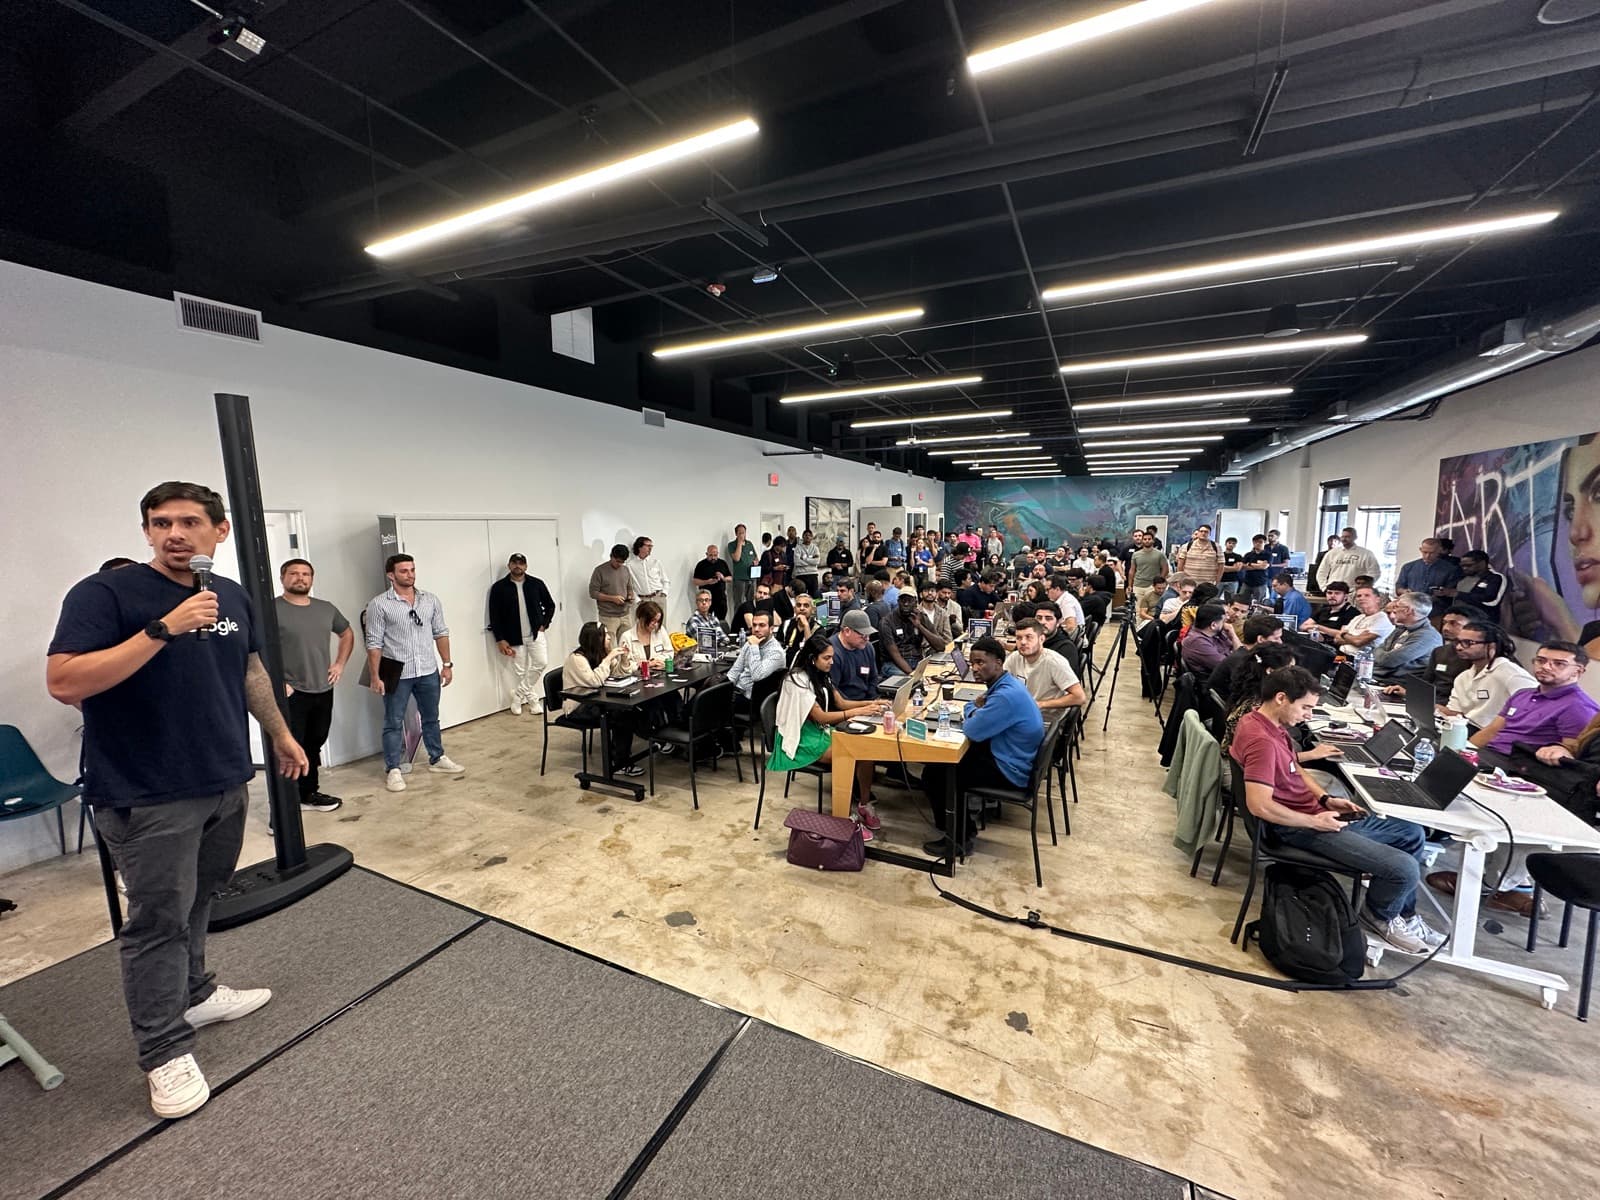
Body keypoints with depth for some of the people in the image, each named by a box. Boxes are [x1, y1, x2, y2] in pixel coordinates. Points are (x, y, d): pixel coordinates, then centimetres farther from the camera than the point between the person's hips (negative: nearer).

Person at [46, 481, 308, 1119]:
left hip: (226, 784, 5)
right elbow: (63, 682, -21)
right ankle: (165, 1054, 19)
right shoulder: (104, 593, -12)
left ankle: (194, 994, 39)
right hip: (148, 798, -5)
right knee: (158, 922, 5)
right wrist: (163, 630, -29)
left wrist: (281, 734, 23)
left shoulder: (233, 596, 6)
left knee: (196, 902, 20)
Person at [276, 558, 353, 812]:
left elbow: (347, 633, 25)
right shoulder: (272, 609, -10)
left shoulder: (326, 608, 9)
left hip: (323, 691, 6)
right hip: (290, 693, -6)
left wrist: (340, 664, 14)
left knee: (314, 745, 17)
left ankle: (309, 793, 31)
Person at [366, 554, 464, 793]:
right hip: (397, 674, -4)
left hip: (429, 671, 4)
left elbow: (441, 633, 8)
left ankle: (437, 759, 31)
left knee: (431, 719, 17)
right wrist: (375, 677, -10)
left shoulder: (430, 600, 4)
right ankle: (393, 770, 19)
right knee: (394, 723, 7)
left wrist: (447, 664, 5)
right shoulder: (379, 604, -7)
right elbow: (374, 643, -8)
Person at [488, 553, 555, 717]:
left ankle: (519, 695, 7)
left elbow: (550, 605, 11)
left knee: (542, 662, -10)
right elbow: (494, 616, -3)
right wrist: (500, 640, -8)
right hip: (513, 637, -1)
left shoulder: (536, 584, 0)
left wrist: (544, 624, 0)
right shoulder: (499, 587, -4)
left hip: (535, 633, 1)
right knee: (520, 671, 5)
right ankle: (531, 698, 23)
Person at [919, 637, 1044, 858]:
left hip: (1010, 770, -10)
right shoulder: (1007, 683, 4)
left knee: (934, 773, -8)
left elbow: (971, 730, -24)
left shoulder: (1006, 695, -29)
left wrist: (974, 709, -3)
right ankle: (962, 820, 27)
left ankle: (958, 839, 6)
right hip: (1010, 754, 10)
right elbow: (976, 712, 17)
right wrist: (977, 709, -7)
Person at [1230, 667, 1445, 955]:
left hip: (1314, 812, 11)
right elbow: (1260, 806, -33)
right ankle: (1379, 915, 19)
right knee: (1404, 869, -13)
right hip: (1297, 827, -11)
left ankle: (1403, 915, 31)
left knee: (1413, 835, 19)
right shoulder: (1262, 740, -30)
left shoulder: (1268, 723, 3)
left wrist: (1326, 799, 3)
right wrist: (1315, 822, -19)